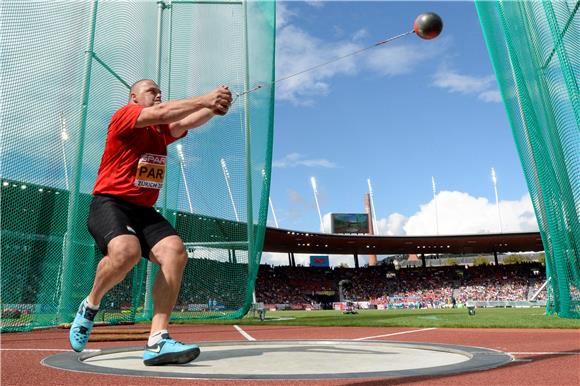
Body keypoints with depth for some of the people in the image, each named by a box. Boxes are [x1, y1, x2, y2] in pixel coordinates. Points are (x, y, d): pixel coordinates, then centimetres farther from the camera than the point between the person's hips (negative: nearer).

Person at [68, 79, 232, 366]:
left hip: (143, 210, 7)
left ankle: (158, 341, -22)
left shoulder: (162, 132, 18)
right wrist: (206, 99, -23)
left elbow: (190, 121, 1)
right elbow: (162, 113, -20)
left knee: (176, 252, -19)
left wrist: (215, 107, -19)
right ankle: (89, 307, -2)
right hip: (109, 203, -6)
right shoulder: (124, 115, -2)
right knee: (127, 251, -34)